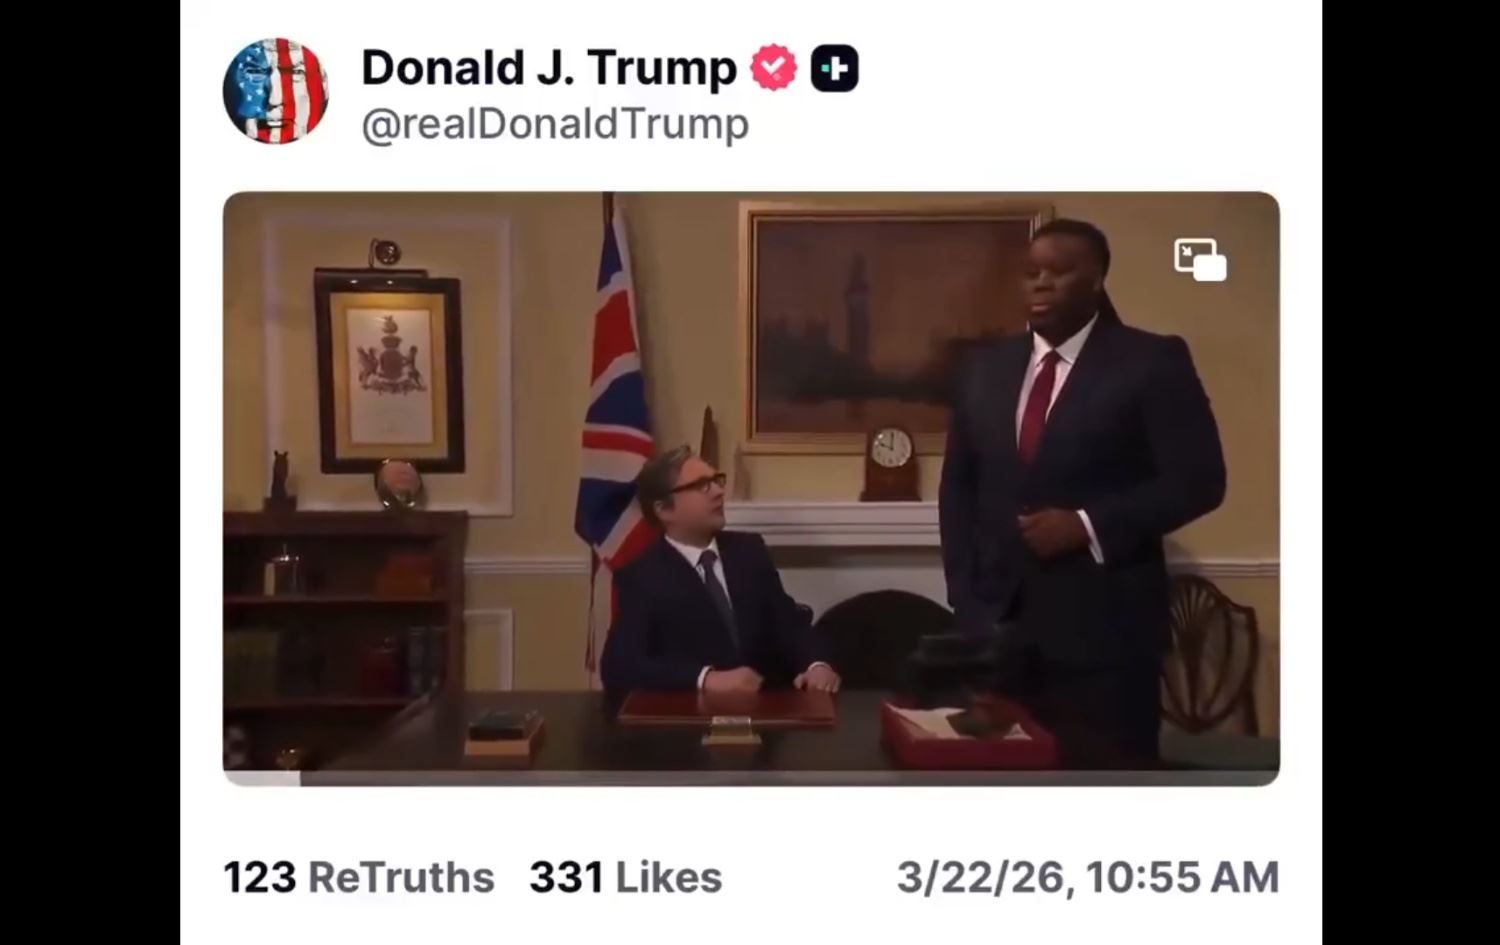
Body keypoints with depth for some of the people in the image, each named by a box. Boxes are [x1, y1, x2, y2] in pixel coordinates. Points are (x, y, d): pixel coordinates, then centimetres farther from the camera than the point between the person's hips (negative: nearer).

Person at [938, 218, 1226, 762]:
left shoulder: (1152, 362, -2)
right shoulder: (985, 369, 11)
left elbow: (1198, 480, -7)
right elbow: (958, 487, 15)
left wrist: (1088, 526, -16)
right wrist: (964, 595, 6)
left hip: (1103, 625, -4)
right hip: (999, 621, 4)